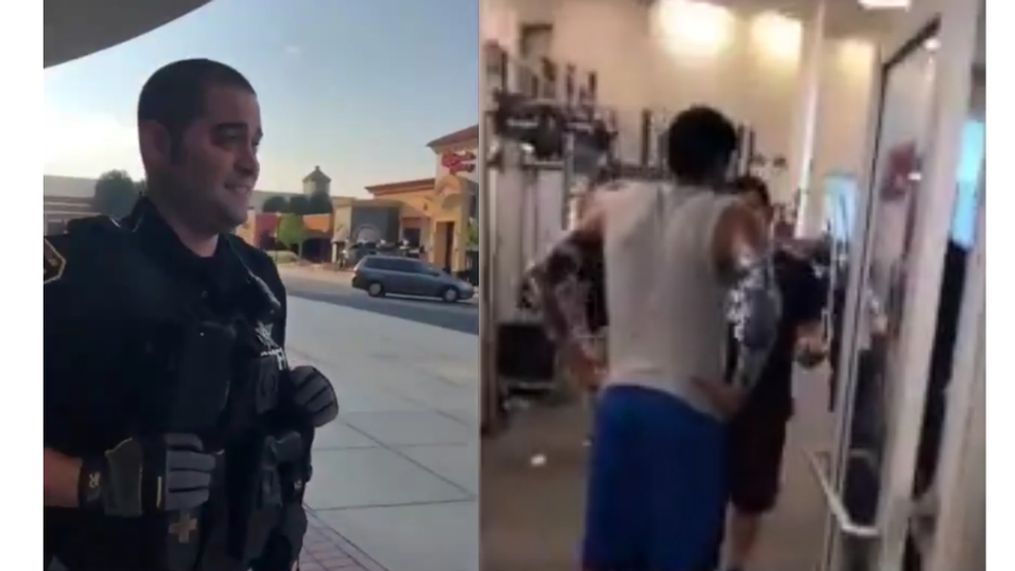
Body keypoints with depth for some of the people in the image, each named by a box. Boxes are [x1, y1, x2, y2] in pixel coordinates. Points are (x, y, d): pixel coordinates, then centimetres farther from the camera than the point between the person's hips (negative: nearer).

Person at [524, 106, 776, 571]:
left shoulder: (617, 205, 5)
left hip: (618, 399, 5)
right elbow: (760, 311, -25)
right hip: (688, 410, -4)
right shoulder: (729, 218, -8)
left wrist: (572, 342, 11)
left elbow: (545, 271, 9)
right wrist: (736, 388, -12)